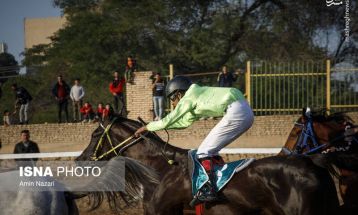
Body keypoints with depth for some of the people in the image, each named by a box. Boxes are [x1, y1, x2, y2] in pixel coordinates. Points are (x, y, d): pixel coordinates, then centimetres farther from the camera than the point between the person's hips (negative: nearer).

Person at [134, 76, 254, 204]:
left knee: (204, 152, -5)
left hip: (236, 111, -9)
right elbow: (185, 121, 38)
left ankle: (208, 191, -15)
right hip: (246, 112, 9)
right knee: (211, 151, 18)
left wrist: (146, 127, 17)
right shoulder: (197, 96, 27)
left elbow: (167, 121, 4)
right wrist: (158, 125, 38)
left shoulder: (187, 99, 1)